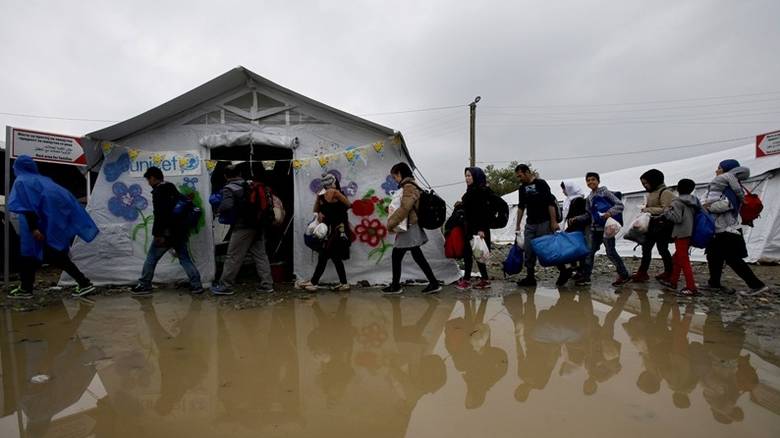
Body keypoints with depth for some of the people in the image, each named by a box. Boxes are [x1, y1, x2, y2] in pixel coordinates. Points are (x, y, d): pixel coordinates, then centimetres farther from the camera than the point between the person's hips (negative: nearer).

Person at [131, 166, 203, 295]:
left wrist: (158, 234, -21)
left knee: (151, 258, 8)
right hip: (180, 232, 8)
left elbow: (159, 214, -19)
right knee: (185, 258, 7)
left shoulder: (158, 191, -9)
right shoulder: (173, 189, 16)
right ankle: (196, 285, 1)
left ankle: (144, 286, 17)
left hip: (166, 233, -7)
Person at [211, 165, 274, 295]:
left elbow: (227, 206, -20)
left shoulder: (229, 188, -5)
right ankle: (267, 285, 8)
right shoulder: (250, 186, 15)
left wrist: (220, 211, -1)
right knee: (260, 255, 8)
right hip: (258, 225, 6)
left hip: (242, 227, -6)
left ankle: (225, 286, 9)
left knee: (233, 257, 2)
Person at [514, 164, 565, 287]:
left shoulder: (541, 184, -7)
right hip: (530, 224, 6)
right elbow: (521, 207, 17)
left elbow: (551, 203, -11)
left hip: (544, 223, -6)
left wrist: (554, 222, -17)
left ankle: (564, 271, 16)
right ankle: (530, 277, 10)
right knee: (529, 251, 3)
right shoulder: (522, 188, 12)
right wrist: (518, 226, 15)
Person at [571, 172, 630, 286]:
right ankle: (586, 276, 11)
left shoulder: (605, 192, -5)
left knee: (610, 252, -4)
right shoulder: (589, 198, 13)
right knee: (589, 251, 5)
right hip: (595, 228, 7)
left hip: (606, 227, -6)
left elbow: (620, 205, -9)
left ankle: (624, 275, 12)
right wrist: (576, 219, 10)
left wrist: (610, 213, -25)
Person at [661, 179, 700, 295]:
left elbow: (677, 218, -20)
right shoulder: (694, 201, 10)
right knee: (678, 257, 18)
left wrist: (667, 213, -6)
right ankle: (672, 281, 27)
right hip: (691, 233, 8)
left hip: (681, 234, -8)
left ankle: (691, 287, -4)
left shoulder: (678, 202, -13)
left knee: (683, 260, -3)